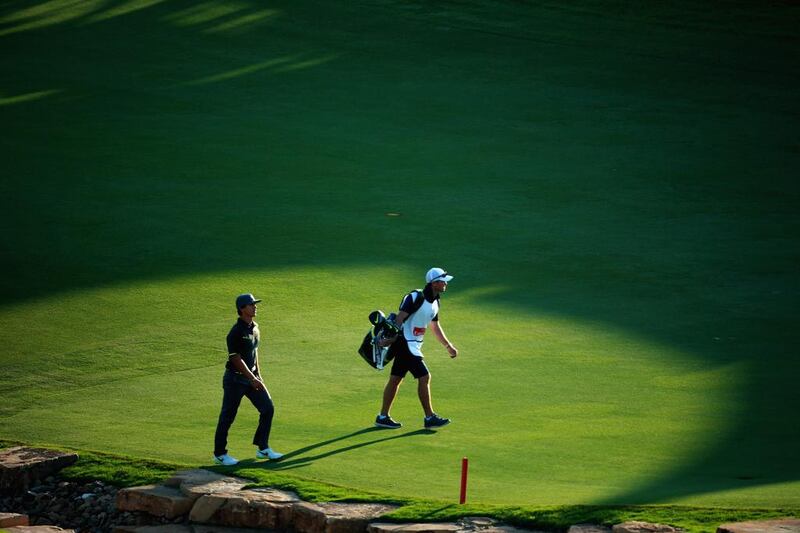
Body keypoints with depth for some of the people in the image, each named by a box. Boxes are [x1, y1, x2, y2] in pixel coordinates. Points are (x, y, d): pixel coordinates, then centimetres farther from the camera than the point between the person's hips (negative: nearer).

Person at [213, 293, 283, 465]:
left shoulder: (254, 328, 7)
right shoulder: (236, 332, -20)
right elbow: (236, 359, -21)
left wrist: (258, 375, 13)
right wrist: (252, 379, -20)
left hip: (251, 376, 8)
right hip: (235, 378, -8)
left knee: (268, 408, 5)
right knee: (228, 416, 1)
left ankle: (262, 448, 16)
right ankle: (219, 454, 12)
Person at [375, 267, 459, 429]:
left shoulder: (435, 302, 11)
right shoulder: (416, 297, -17)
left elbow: (435, 326, 23)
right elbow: (399, 319, -22)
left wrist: (448, 346, 28)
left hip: (414, 345, 9)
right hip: (405, 343, -9)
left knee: (396, 379, 12)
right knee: (424, 377, -9)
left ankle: (383, 417, 18)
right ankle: (429, 418, -3)